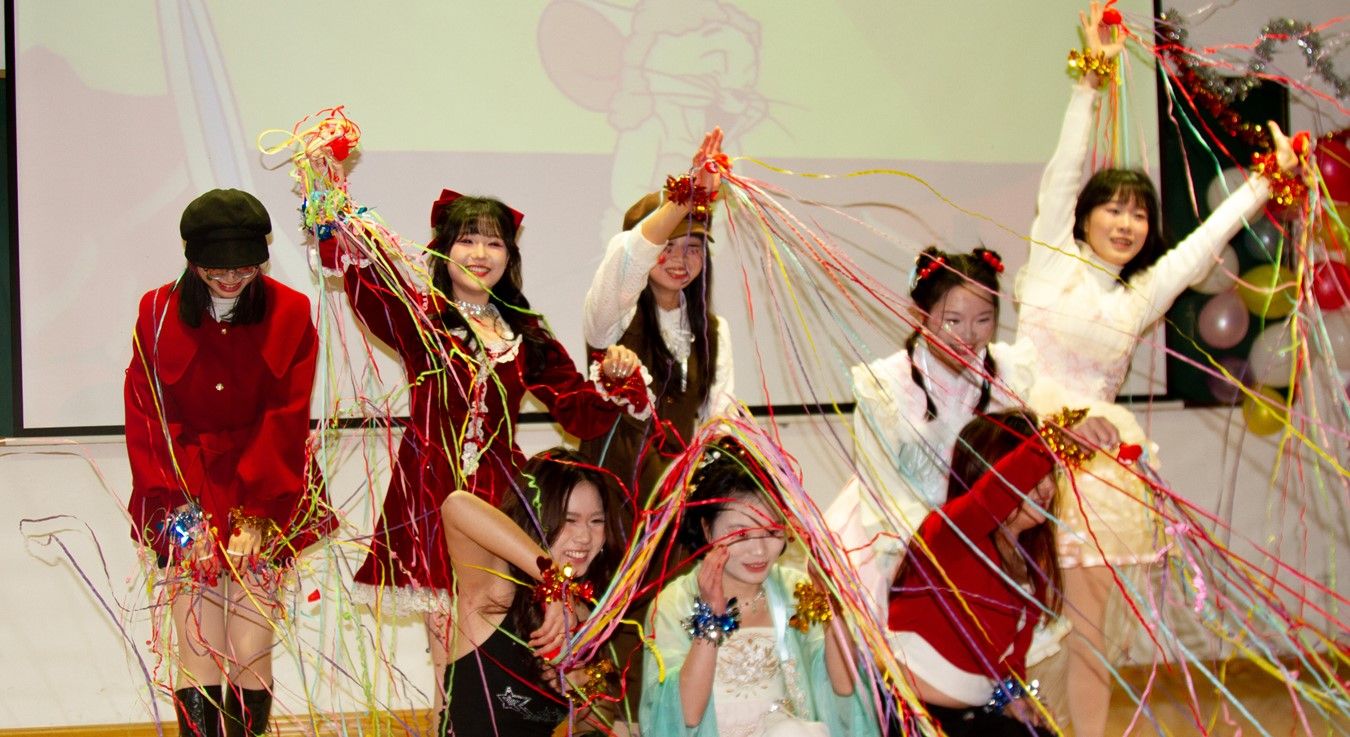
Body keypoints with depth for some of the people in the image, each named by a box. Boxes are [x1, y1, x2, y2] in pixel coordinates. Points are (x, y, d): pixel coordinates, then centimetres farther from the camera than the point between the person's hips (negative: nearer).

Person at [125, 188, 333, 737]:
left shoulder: (289, 313, 1)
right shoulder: (158, 313, 3)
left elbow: (286, 422, -3)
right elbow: (144, 421, 0)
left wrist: (253, 515, -11)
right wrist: (178, 512, -10)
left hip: (264, 500, 0)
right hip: (188, 498, 0)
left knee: (252, 665, -5)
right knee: (197, 665, -6)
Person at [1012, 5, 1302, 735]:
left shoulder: (1144, 292, 14)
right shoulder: (1052, 259, 5)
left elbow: (1208, 237, 17)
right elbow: (1063, 170, 0)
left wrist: (1269, 179, 17)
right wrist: (1092, 79, -4)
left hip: (1093, 457, 3)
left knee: (1087, 625, 5)